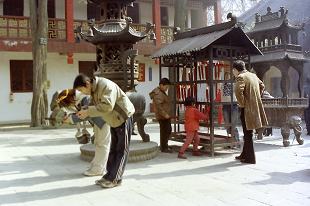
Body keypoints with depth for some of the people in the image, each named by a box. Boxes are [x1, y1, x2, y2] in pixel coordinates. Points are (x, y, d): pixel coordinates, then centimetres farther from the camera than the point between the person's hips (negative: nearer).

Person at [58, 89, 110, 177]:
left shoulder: (86, 98, -29)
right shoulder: (77, 101, 0)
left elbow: (88, 115, -28)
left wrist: (72, 119, -23)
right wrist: (71, 116, -10)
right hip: (97, 121, 10)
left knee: (102, 143, -6)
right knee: (97, 143, 13)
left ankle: (98, 169, -3)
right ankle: (95, 166, 21)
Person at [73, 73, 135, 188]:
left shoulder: (106, 85, -25)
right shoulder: (94, 90, 5)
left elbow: (107, 106, -34)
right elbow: (93, 104, 7)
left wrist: (88, 112, -30)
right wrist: (83, 111, -13)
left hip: (123, 117, -10)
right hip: (114, 120, 10)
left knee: (122, 150, -4)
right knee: (113, 149, 12)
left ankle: (115, 179, -2)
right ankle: (109, 175, 19)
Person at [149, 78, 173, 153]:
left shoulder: (162, 92, 18)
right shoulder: (158, 94, -17)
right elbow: (158, 106, -25)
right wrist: (165, 114, -25)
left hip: (166, 116, 11)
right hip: (163, 117, -11)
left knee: (168, 131, 18)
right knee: (164, 131, -5)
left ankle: (164, 146, 29)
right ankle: (163, 148, 3)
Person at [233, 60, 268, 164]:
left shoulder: (241, 77, -14)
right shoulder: (253, 75, 13)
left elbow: (238, 90, -30)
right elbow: (262, 86, 29)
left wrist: (242, 103, -16)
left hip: (247, 109, -8)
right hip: (255, 107, 8)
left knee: (248, 134, 0)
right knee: (247, 133, 19)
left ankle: (250, 158, 6)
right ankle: (245, 154, 30)